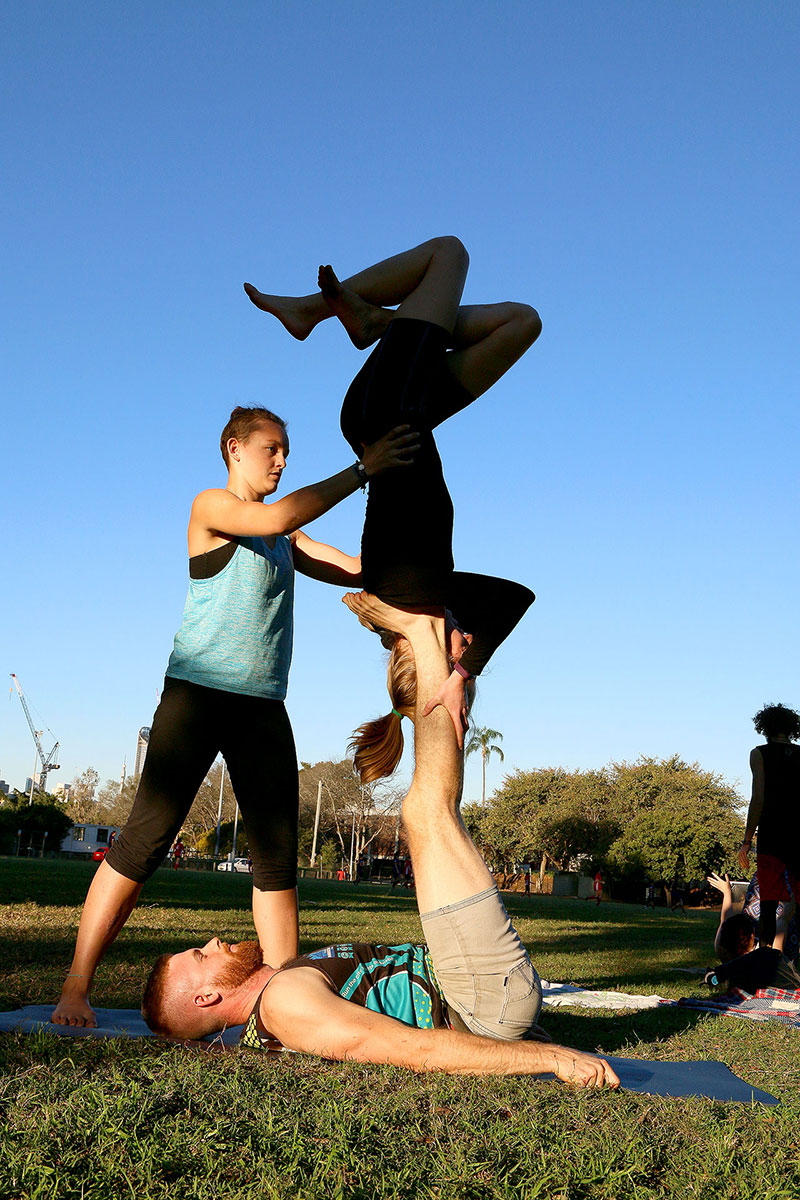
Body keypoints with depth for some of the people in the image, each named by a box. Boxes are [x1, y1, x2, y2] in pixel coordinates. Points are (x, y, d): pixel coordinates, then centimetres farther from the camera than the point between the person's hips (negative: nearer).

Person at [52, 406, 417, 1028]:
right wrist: (362, 469, -16)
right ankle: (75, 988, -3)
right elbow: (277, 518, -18)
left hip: (264, 704, 7)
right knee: (145, 840, -9)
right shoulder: (210, 506, 1)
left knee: (279, 854, 0)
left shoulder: (285, 537, 21)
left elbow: (359, 570, 16)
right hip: (199, 691, -6)